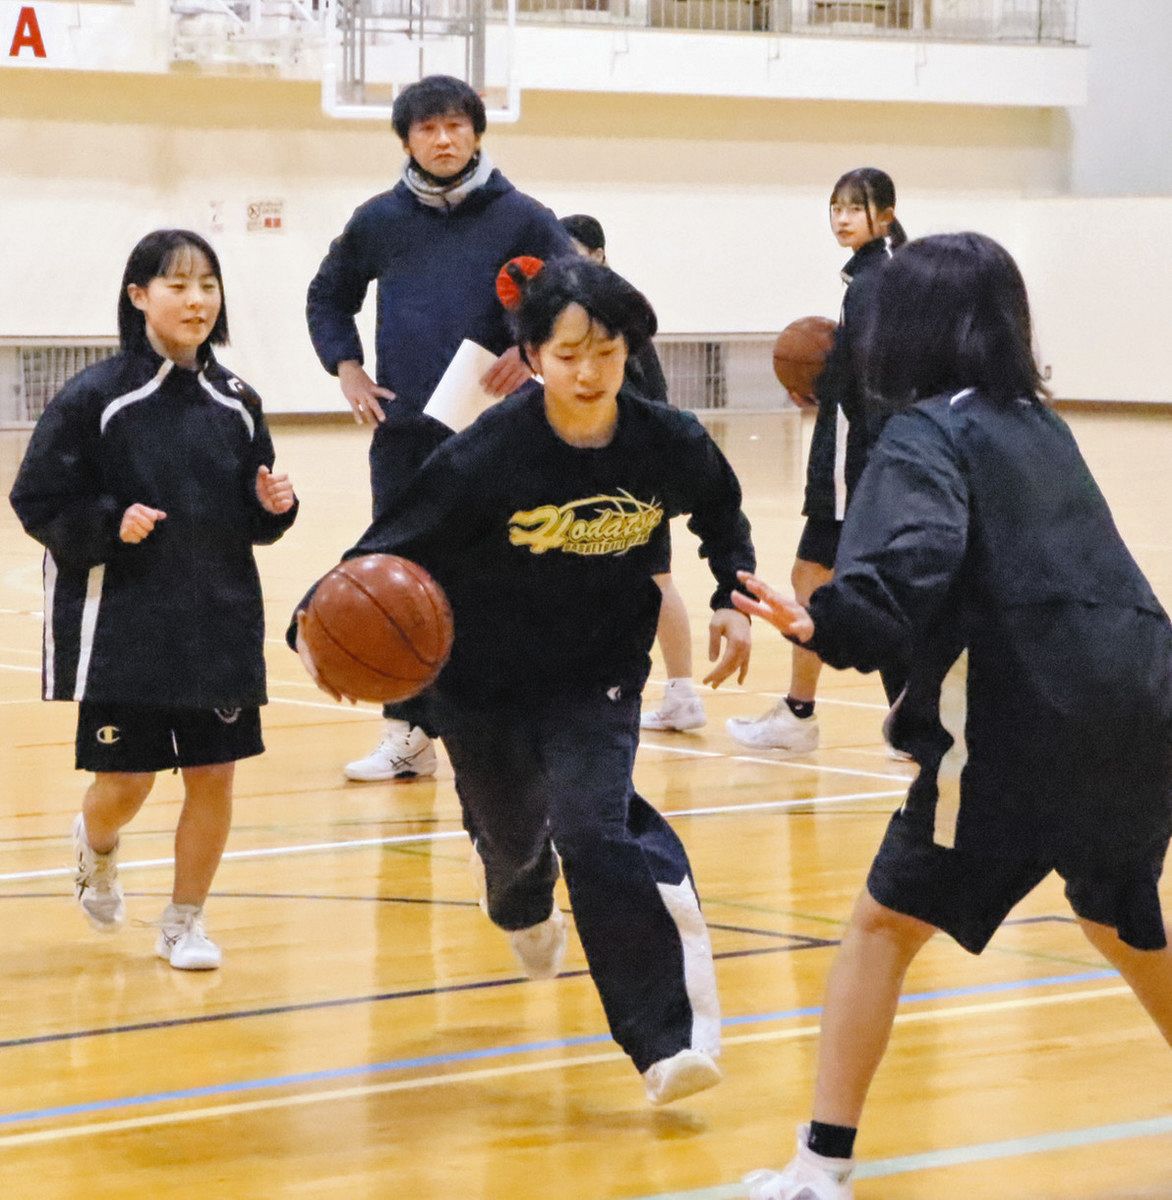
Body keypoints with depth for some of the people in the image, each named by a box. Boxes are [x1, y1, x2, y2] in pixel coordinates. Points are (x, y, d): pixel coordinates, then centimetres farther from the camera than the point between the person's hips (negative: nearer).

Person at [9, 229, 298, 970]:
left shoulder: (235, 402, 4)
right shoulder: (94, 399, -9)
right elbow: (38, 503, -7)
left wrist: (274, 506, -7)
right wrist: (111, 524, -21)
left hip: (220, 623, 4)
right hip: (122, 625, -3)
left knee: (214, 773, 2)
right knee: (126, 780, 1)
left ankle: (185, 921, 22)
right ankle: (97, 849, 37)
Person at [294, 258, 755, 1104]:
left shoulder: (669, 444, -16)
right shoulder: (490, 454, -26)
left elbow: (723, 518, 7)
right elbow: (396, 546, -25)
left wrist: (734, 602, -5)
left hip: (598, 676, 0)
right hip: (487, 682, 0)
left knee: (593, 826, -22)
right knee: (511, 834, 21)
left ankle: (670, 1041, -20)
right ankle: (525, 906, 63)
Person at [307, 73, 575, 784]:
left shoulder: (519, 217, -1)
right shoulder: (380, 220, 7)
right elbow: (328, 298, 20)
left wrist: (532, 350, -14)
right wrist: (347, 369, 6)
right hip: (403, 430, 3)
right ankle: (408, 734, 13)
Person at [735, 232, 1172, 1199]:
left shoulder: (930, 434, -3)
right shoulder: (1038, 423, 19)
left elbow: (912, 566, -22)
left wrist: (826, 626, -39)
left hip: (1027, 724, -7)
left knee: (886, 923, 2)